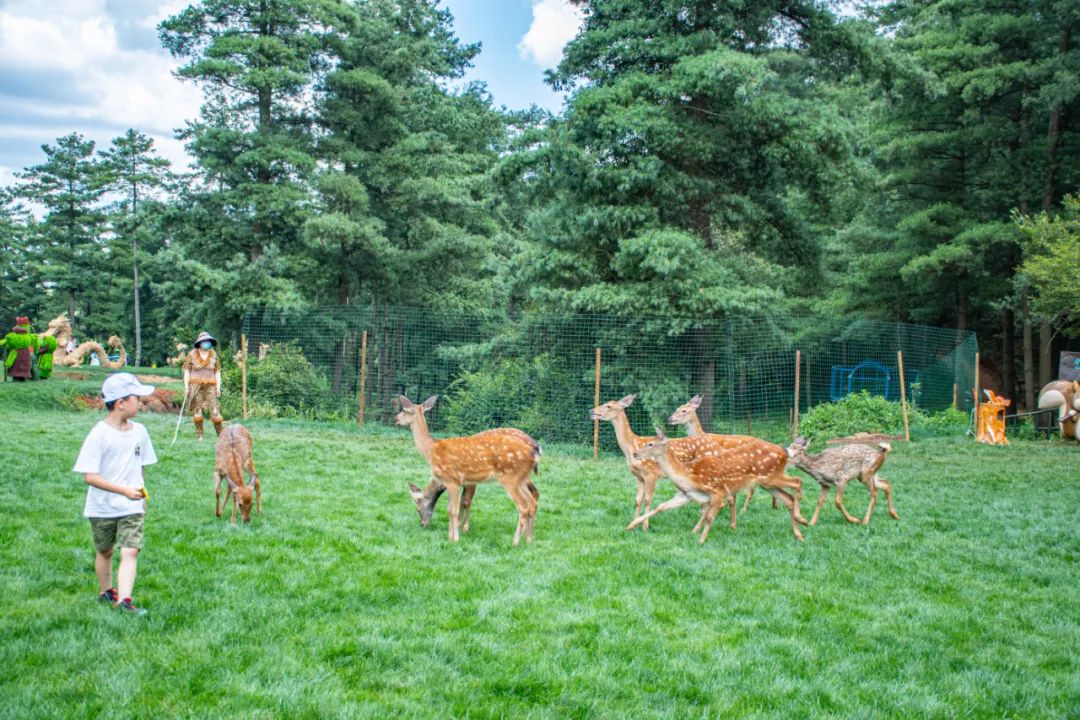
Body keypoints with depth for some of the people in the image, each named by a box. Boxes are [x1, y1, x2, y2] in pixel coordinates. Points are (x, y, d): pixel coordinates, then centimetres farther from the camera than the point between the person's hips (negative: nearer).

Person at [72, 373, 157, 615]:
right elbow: (90, 477, -20)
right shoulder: (99, 435, -16)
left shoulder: (139, 432, 0)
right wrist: (124, 491, -27)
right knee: (104, 551, 17)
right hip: (102, 507, -3)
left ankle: (123, 600, -17)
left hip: (132, 507, 3)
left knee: (130, 551, -12)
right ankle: (105, 591, 37)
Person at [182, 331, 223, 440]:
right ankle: (199, 435, 9)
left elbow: (217, 372, 11)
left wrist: (218, 387, 5)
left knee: (214, 409, -6)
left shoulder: (213, 355, 8)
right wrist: (186, 386, -4)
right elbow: (187, 371, 3)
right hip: (195, 386, -1)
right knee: (196, 410, 0)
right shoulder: (192, 354, 1)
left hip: (210, 386, 1)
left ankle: (220, 434, -1)